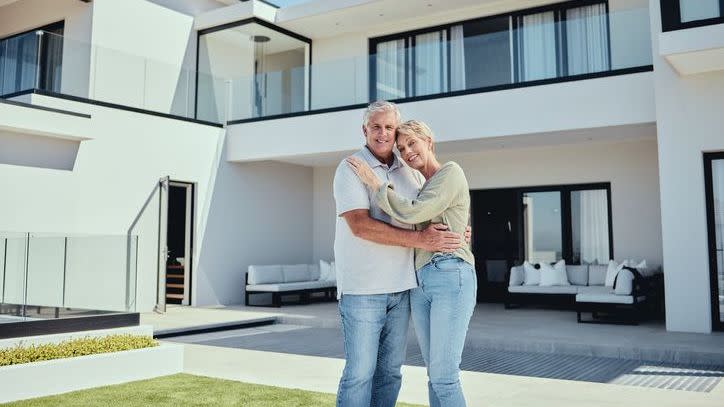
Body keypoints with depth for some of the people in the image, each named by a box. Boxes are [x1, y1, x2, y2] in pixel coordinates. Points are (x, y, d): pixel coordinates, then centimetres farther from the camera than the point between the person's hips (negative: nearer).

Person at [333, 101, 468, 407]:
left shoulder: (411, 172, 12)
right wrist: (419, 239, -22)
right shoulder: (350, 169, -6)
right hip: (362, 289, -5)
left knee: (390, 371, 11)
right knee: (360, 372, -3)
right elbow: (360, 225, -18)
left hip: (401, 287, 6)